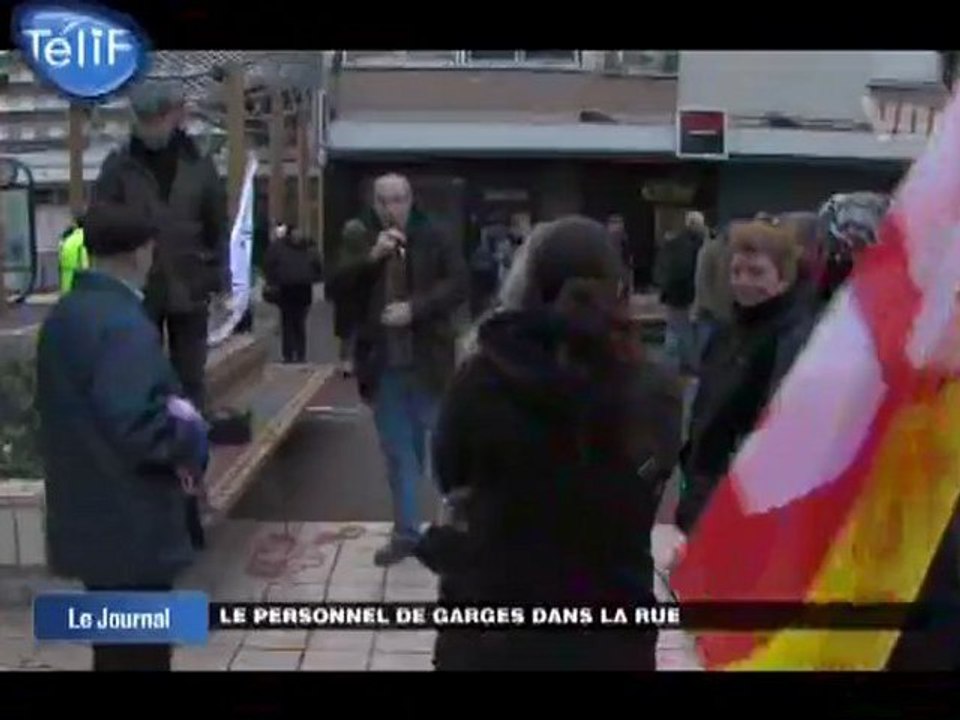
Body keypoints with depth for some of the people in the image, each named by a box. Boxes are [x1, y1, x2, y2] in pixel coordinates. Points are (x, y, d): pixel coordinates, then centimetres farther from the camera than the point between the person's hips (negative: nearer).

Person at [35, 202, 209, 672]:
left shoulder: (63, 315, 8)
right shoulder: (124, 324, -21)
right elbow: (132, 424, -31)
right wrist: (189, 438, -13)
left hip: (89, 519, 9)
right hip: (131, 525, -9)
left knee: (115, 644, 22)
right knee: (139, 651, 3)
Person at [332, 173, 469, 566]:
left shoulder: (435, 239, -2)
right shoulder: (361, 241, 5)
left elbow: (459, 284, -7)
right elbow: (337, 284, -6)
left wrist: (415, 307, -18)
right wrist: (371, 257, -21)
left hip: (428, 361, -2)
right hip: (383, 364, 2)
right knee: (398, 453, 9)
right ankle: (405, 532, 17)